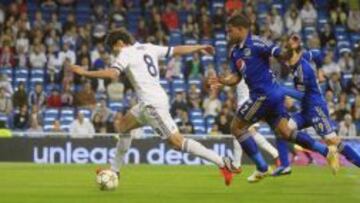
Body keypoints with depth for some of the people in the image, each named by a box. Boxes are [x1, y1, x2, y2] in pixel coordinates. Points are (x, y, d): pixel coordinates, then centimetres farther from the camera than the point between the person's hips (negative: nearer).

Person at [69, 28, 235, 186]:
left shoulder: (126, 53, -6)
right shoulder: (148, 48, 15)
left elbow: (112, 73, -21)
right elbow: (177, 50, 17)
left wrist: (85, 72, -16)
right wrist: (200, 47, 30)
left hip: (153, 104, -10)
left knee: (177, 142, -10)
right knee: (123, 126, 22)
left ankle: (221, 162, -13)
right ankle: (114, 171, 29)